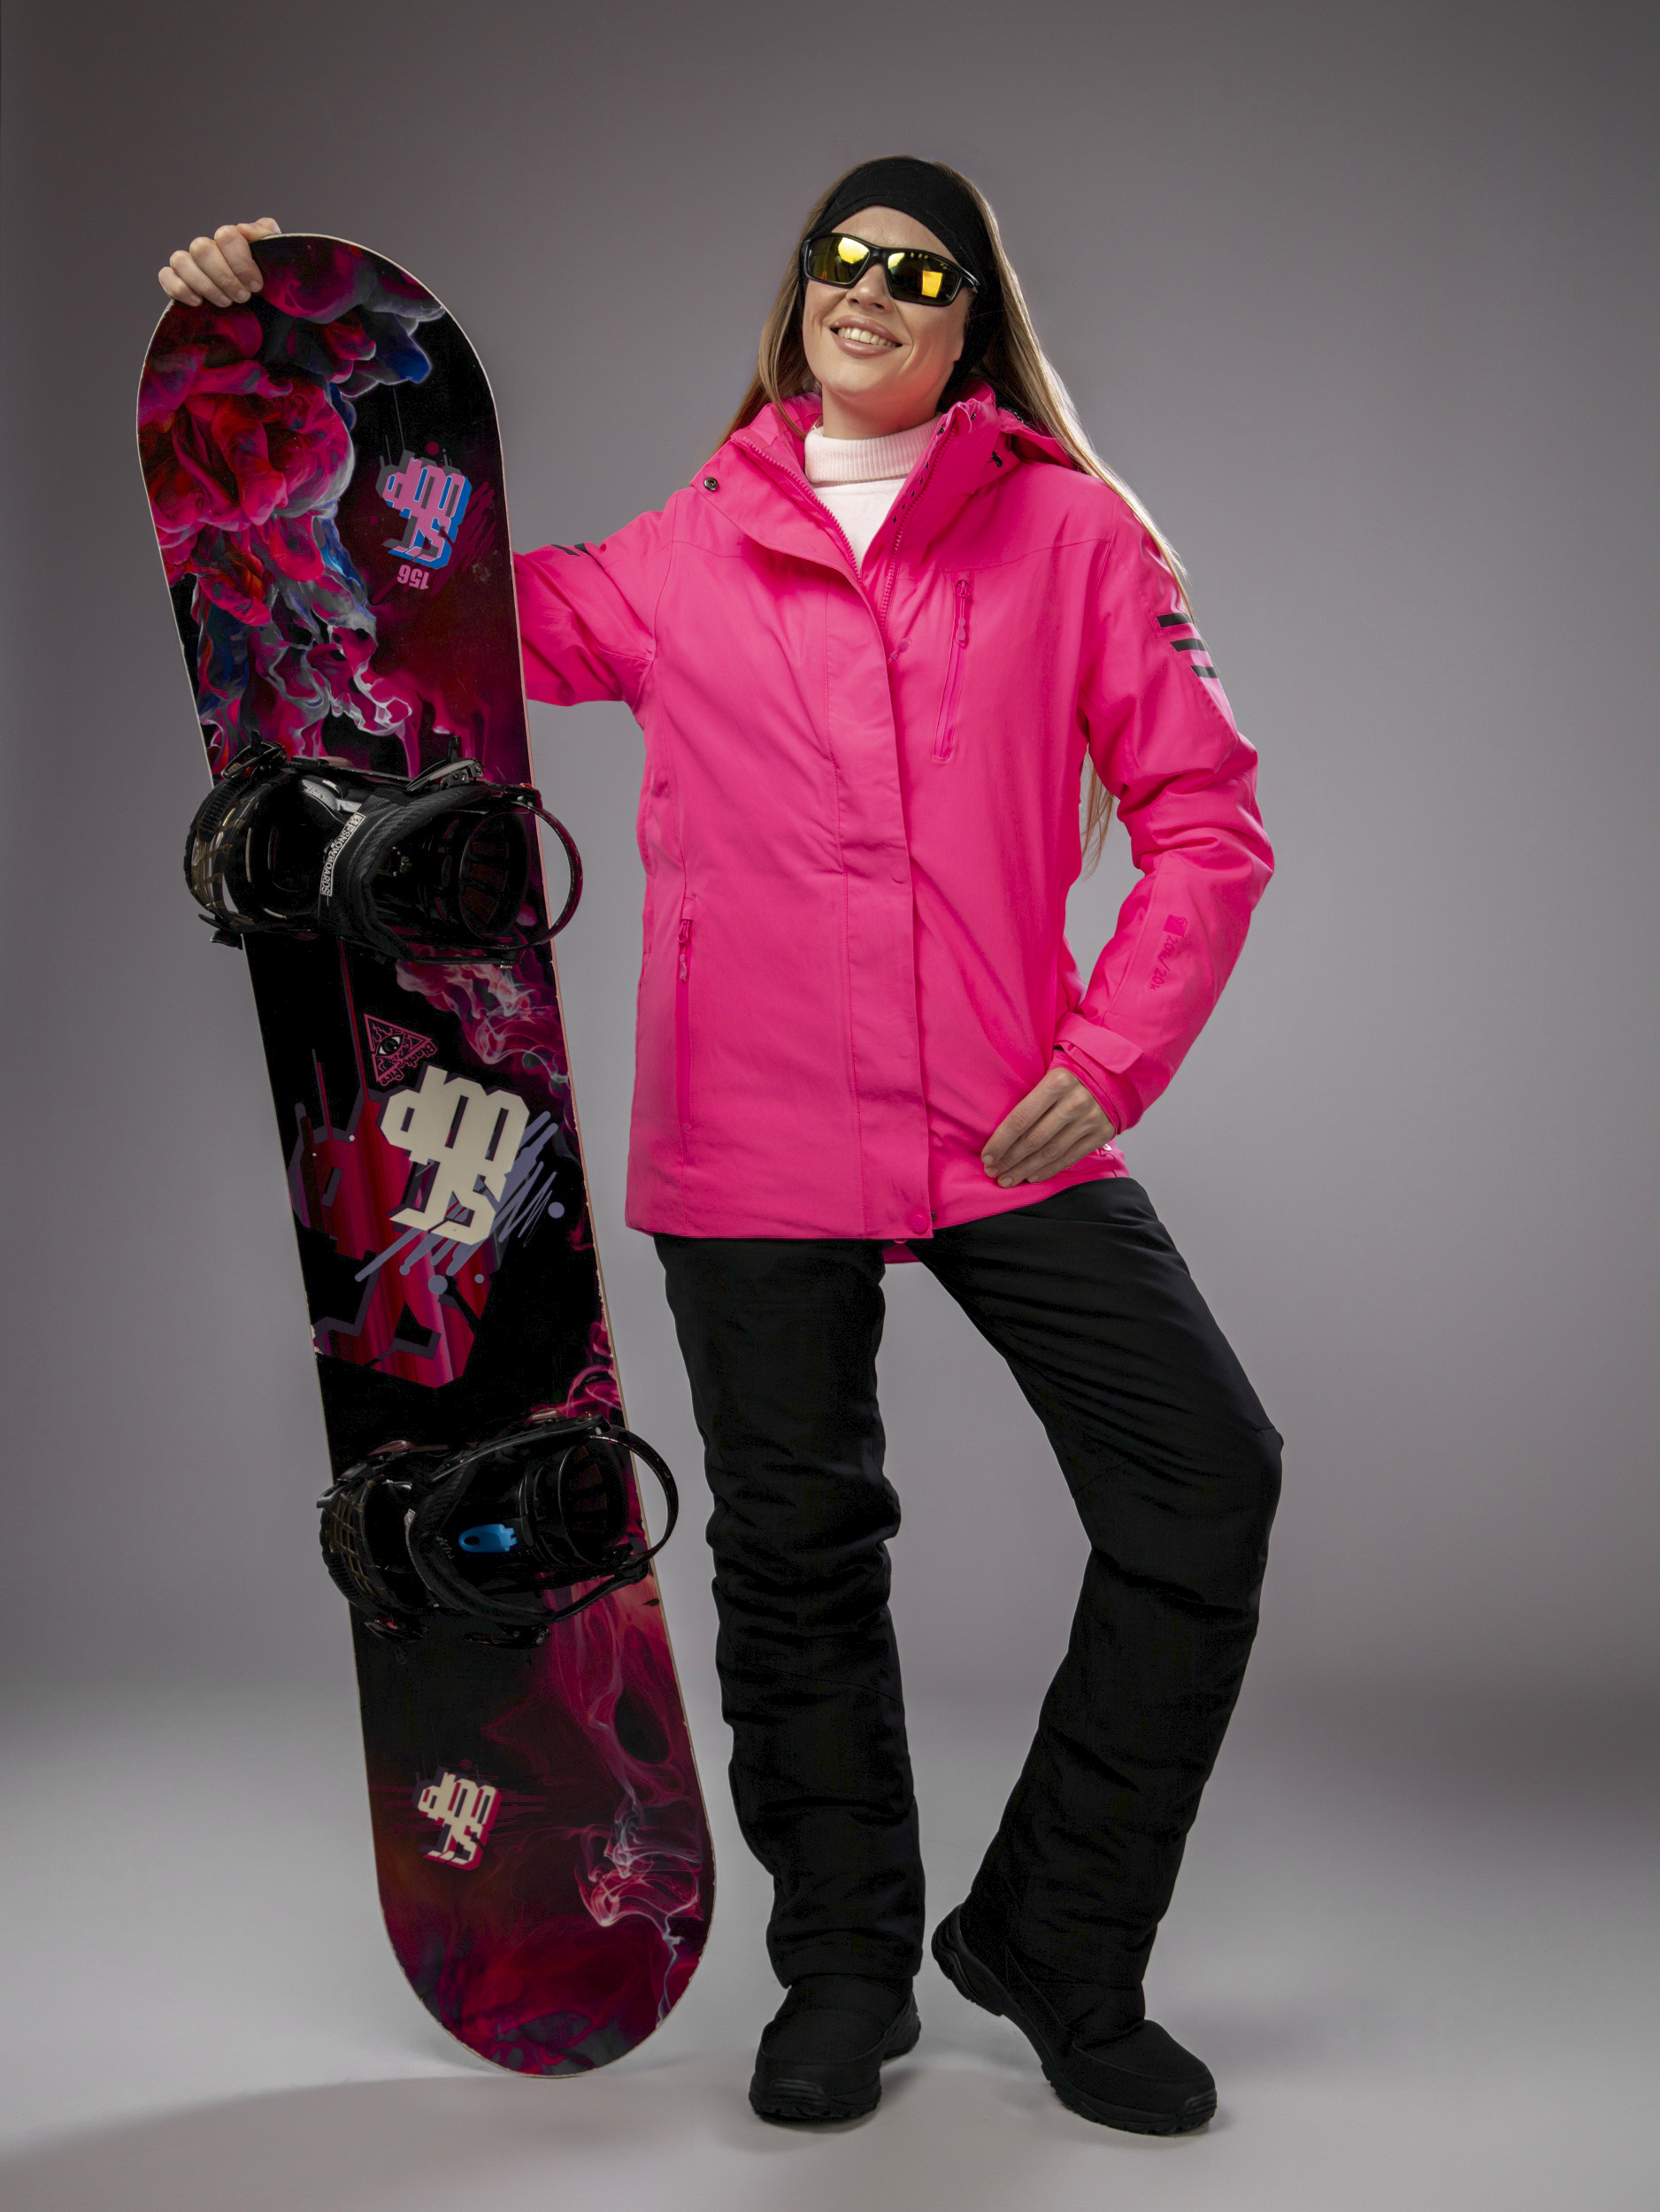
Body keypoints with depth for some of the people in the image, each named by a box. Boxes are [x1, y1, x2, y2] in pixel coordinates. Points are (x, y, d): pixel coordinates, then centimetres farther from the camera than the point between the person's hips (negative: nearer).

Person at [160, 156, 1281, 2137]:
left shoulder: (1070, 533, 6)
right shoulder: (681, 557, 8)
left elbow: (1204, 820, 5)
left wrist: (1112, 1056, -6)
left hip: (1009, 1129, 0)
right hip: (752, 1147, 0)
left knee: (1204, 1481, -7)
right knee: (795, 1548, 8)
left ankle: (1052, 1945, 13)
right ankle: (844, 1971, 29)